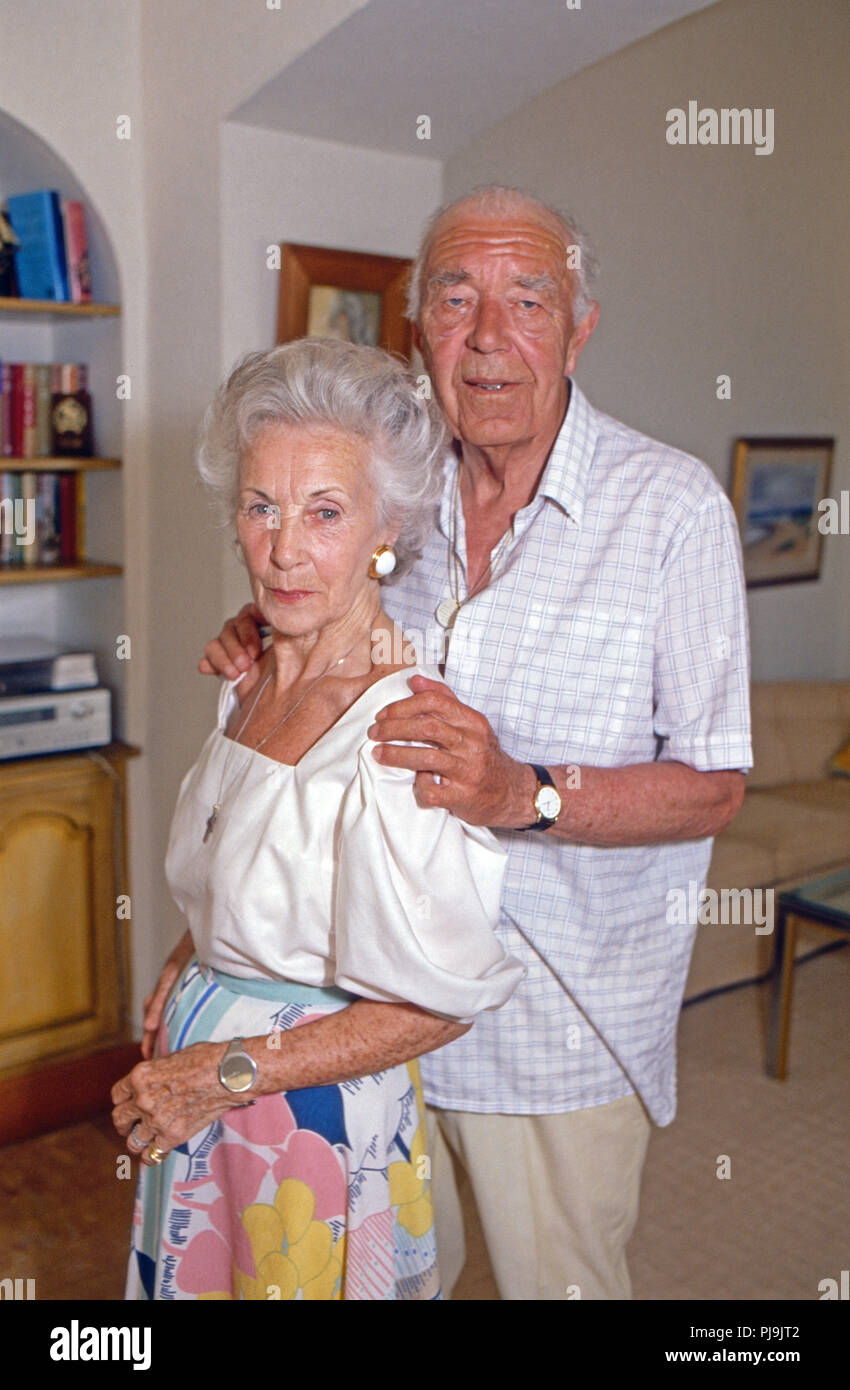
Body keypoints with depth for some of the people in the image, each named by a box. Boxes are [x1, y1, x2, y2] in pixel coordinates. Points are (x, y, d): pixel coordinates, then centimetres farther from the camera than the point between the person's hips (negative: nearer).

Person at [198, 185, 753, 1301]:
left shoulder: (672, 505, -13)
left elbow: (713, 786, -14)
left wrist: (523, 794, -30)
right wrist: (272, 643, -5)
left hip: (561, 1025, -4)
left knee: (557, 1280, 16)